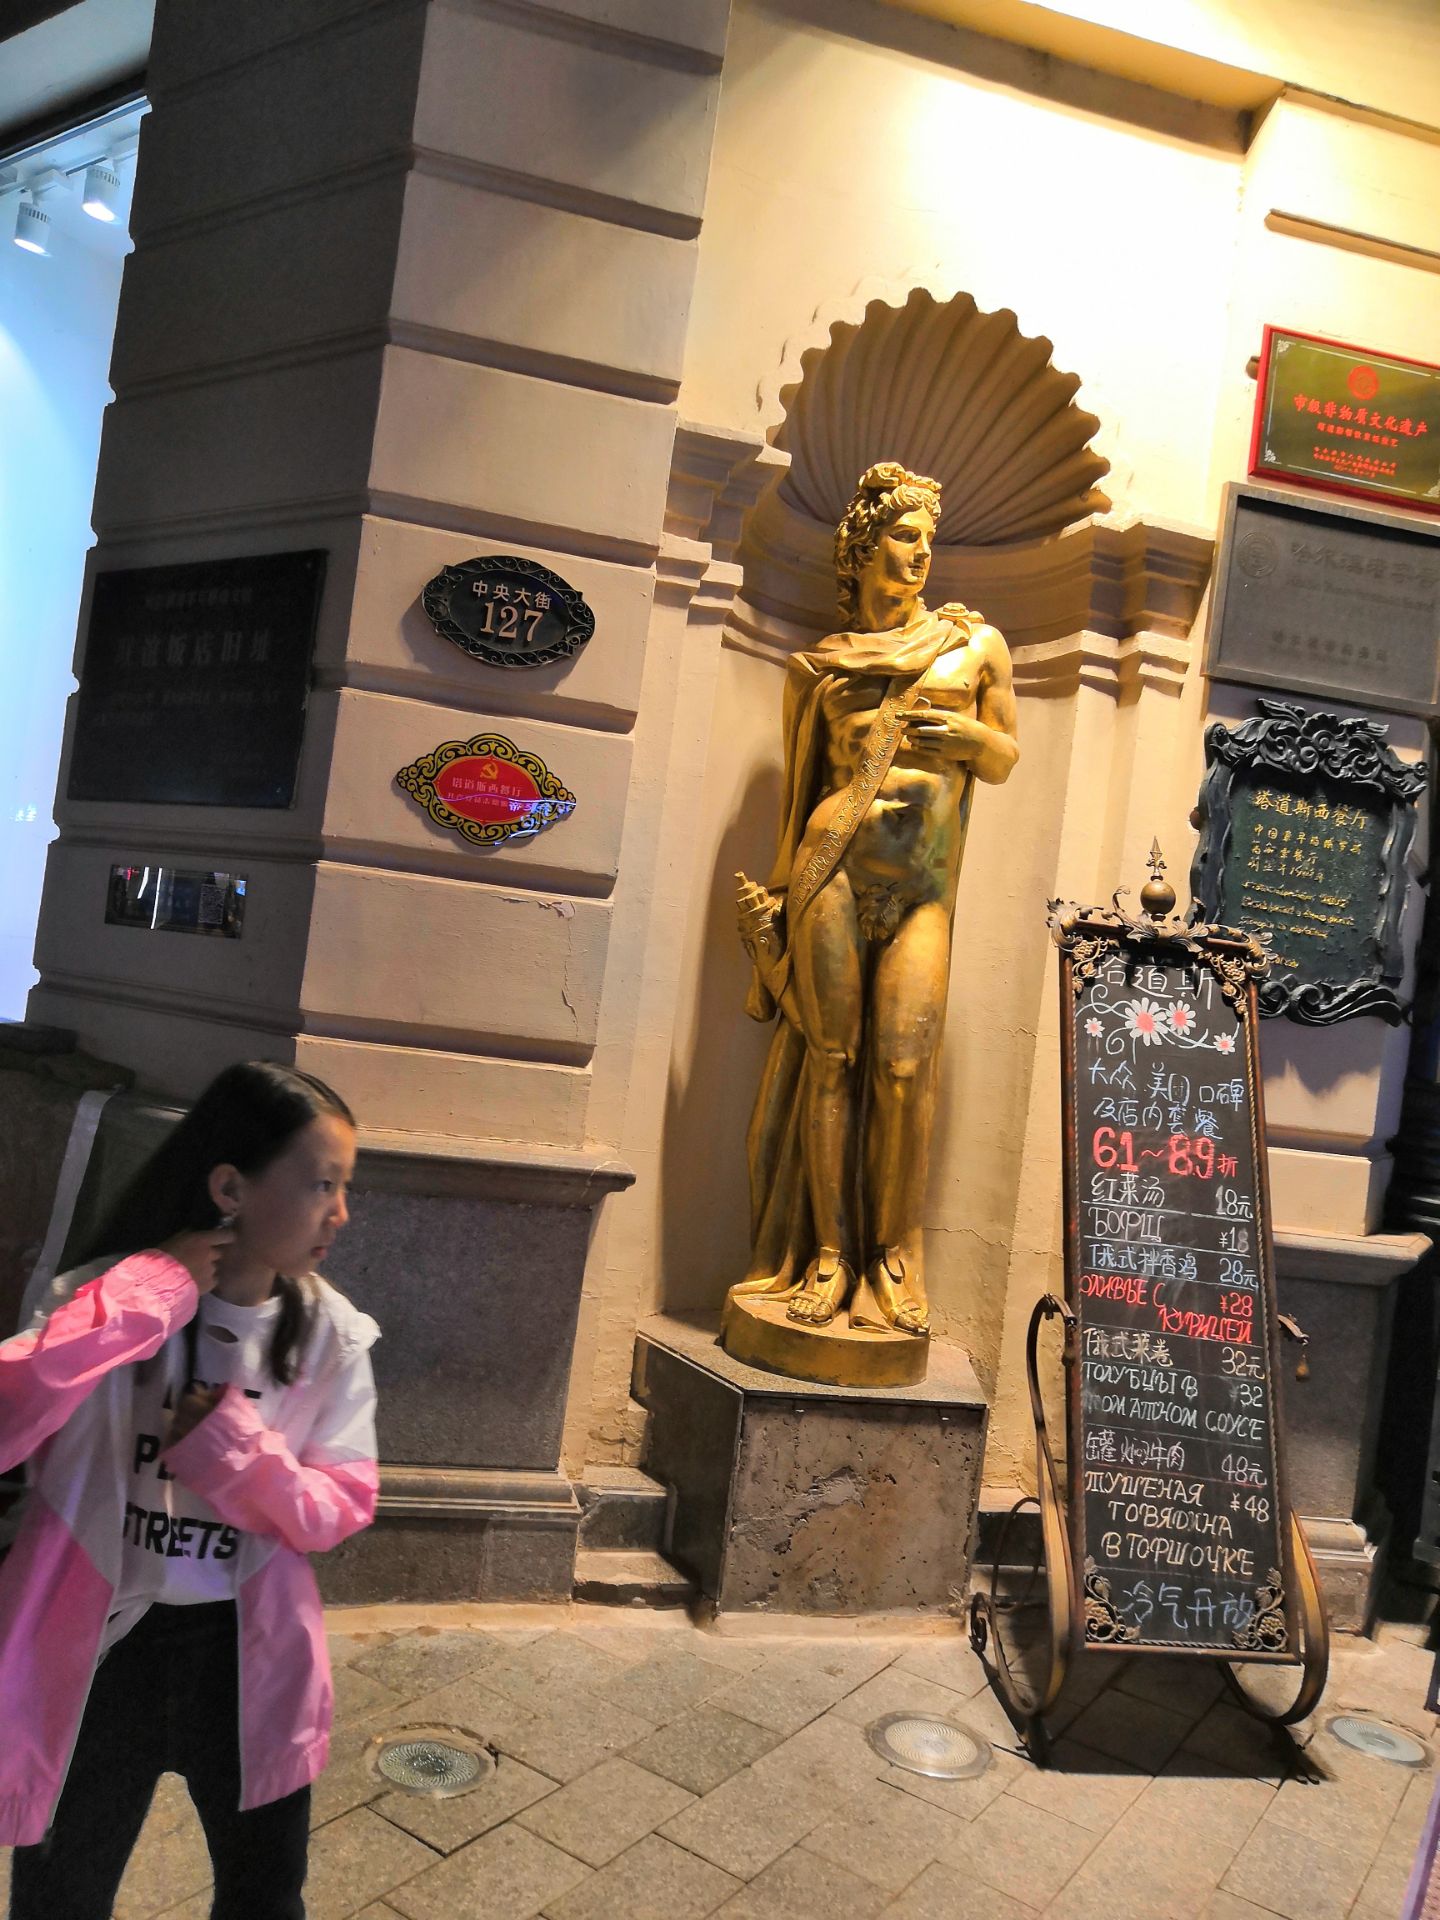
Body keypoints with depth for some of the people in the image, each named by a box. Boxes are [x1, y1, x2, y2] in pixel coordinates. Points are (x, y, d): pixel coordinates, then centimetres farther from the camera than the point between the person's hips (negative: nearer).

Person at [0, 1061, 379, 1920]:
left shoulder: (332, 1334, -9)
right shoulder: (111, 1296, -15)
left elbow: (340, 1510, -10)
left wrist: (227, 1445, -24)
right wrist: (143, 1299, -32)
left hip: (249, 1657, 2)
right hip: (100, 1651, -1)